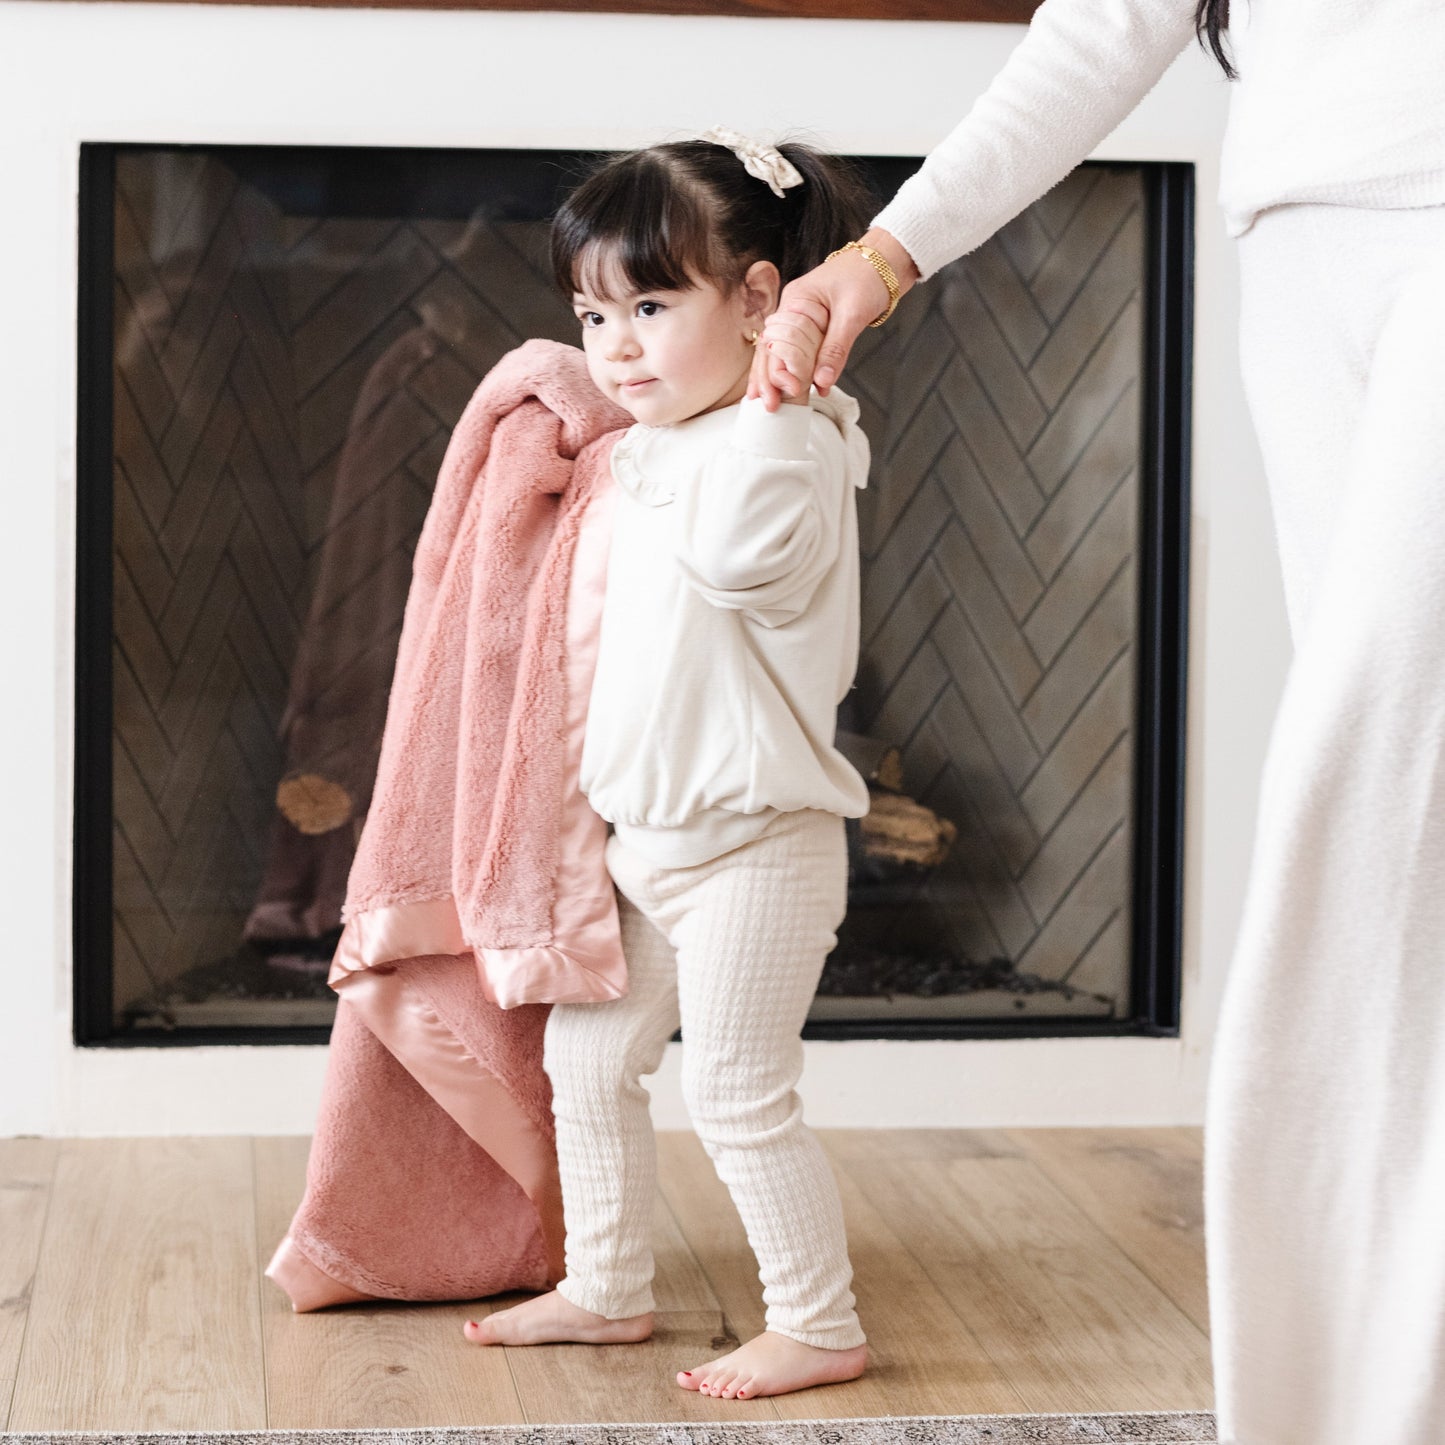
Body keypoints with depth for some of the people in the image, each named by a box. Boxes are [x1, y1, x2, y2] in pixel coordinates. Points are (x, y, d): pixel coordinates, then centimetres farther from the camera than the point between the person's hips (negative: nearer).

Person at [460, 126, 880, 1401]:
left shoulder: (782, 441, -16)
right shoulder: (659, 452, 13)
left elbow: (739, 551, -36)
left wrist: (647, 463, -23)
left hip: (752, 841, -9)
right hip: (648, 835, 9)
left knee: (739, 1094, -4)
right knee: (586, 1055, 16)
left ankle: (822, 1326, 9)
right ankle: (608, 1289, 29)